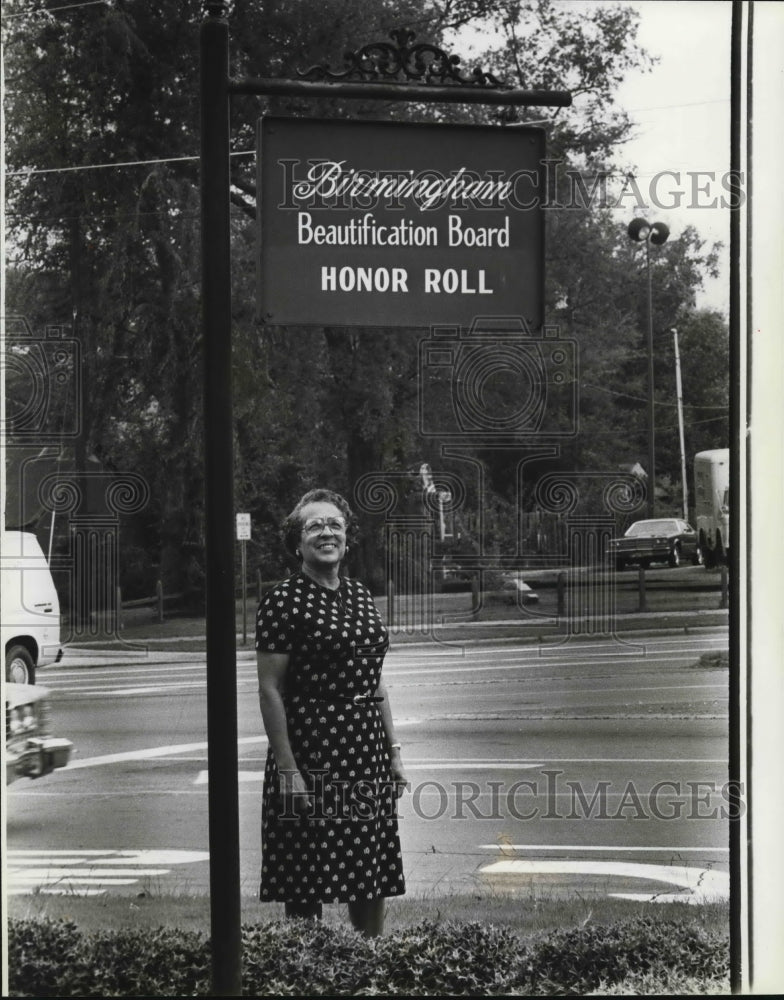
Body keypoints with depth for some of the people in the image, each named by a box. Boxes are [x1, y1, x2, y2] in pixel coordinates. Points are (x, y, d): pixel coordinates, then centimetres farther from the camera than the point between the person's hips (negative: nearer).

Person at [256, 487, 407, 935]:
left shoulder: (362, 597, 13)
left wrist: (393, 749, 14)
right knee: (307, 884, 0)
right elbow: (270, 691, -10)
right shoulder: (283, 601, -7)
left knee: (375, 879, 10)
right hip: (310, 749, -6)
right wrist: (287, 768, -15)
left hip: (368, 753, 6)